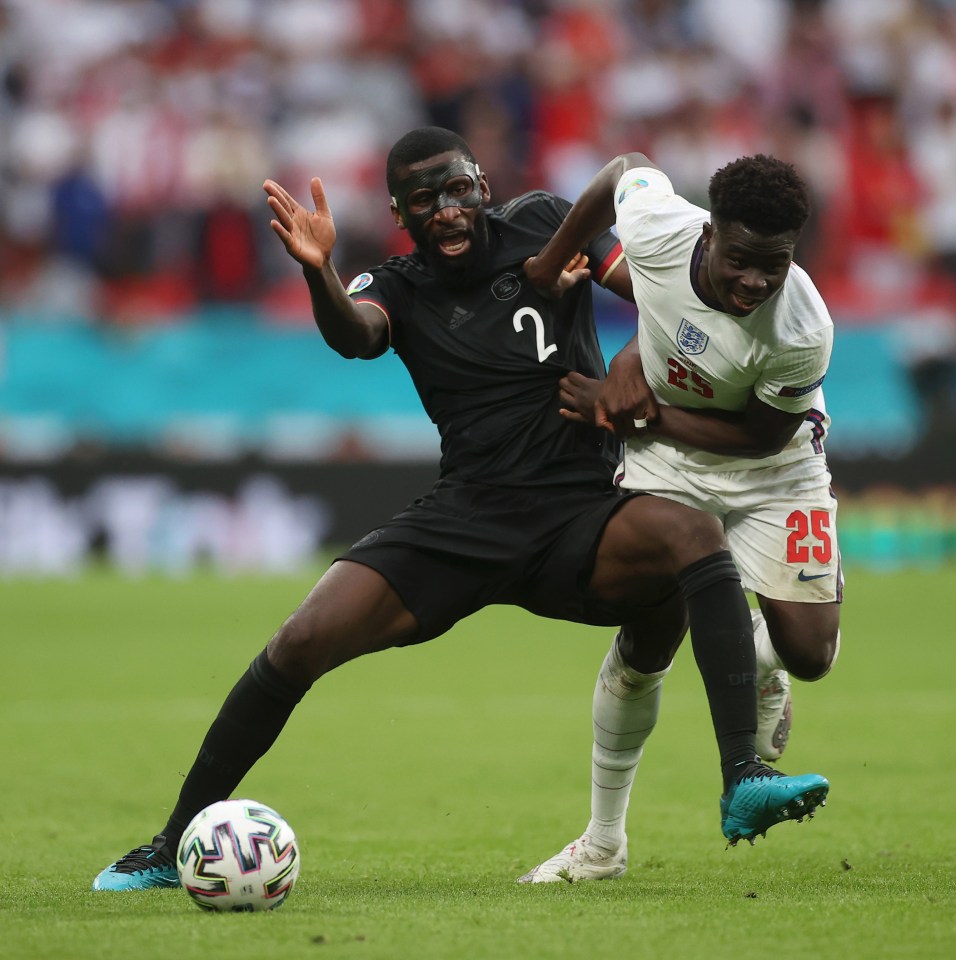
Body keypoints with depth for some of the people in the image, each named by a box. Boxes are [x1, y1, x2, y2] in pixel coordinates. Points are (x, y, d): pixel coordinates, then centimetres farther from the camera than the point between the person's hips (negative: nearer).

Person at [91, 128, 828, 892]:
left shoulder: (543, 226, 7)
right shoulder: (400, 288, 5)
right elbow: (355, 335, -19)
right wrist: (319, 274, -42)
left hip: (581, 514, 0)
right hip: (465, 518, 1)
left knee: (689, 533, -33)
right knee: (304, 641, -15)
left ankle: (743, 780, -33)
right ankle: (174, 847, 0)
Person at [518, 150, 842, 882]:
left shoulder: (802, 331, -35)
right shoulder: (655, 226, -29)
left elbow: (761, 435, -20)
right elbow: (628, 167, -5)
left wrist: (645, 415, -23)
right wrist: (545, 272, 0)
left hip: (773, 477, -1)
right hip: (665, 464, 1)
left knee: (808, 653, -9)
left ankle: (760, 666, 32)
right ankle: (605, 839, 4)